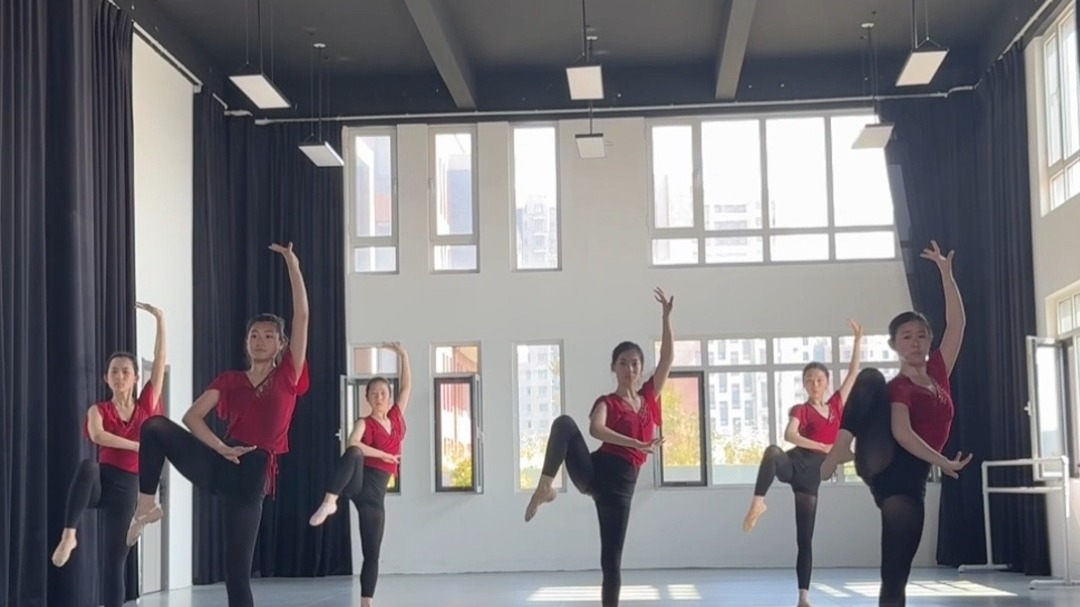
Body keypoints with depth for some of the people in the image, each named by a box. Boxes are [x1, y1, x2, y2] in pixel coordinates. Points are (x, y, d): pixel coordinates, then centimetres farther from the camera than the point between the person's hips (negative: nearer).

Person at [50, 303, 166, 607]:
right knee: (87, 467, -38)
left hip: (127, 487, 1)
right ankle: (69, 534, -35)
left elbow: (160, 361, 0)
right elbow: (97, 435, -20)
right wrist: (138, 445, -23)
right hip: (100, 481, -1)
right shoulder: (99, 410, 3)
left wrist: (160, 321, -3)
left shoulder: (146, 405, 5)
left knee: (114, 563, 0)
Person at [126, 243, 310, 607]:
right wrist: (222, 447, -16)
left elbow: (302, 315, -1)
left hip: (254, 472, -2)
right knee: (155, 427, -22)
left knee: (238, 570, -1)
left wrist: (292, 265, -4)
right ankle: (147, 505, -11)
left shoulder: (288, 376, 4)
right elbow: (192, 416, -1)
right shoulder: (229, 381, 11)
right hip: (221, 463, 2)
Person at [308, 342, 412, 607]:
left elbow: (407, 386, 16)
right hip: (357, 482, -5)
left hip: (375, 491, 5)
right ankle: (329, 501, -51)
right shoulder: (365, 423, 2)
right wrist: (382, 454, -15)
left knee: (372, 555, 3)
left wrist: (403, 355, 9)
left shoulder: (396, 416, 16)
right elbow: (353, 444, -20)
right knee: (353, 454, -40)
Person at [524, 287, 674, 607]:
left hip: (621, 482, 3)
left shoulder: (649, 397, 15)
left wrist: (666, 316, 3)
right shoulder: (607, 402, 4)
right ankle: (545, 486, -31)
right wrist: (637, 444, -29)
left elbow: (667, 357, 10)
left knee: (612, 560, 3)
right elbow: (596, 429, -19)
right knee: (564, 423, -31)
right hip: (594, 470, -3)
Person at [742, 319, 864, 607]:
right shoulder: (800, 410, 2)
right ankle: (758, 503, -43)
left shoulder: (836, 405, 15)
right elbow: (790, 435, -18)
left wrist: (858, 339, 15)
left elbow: (854, 371, 16)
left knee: (805, 539, 5)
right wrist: (821, 446, -21)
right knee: (772, 452, -42)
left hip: (812, 475, 4)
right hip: (795, 464, -4)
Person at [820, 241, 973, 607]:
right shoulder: (898, 388, -2)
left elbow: (956, 322, 15)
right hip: (882, 465, -5)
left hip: (908, 481, 5)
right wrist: (942, 461, -25)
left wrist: (945, 272, 11)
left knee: (895, 577, 0)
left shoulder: (938, 371, 17)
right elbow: (902, 432, -18)